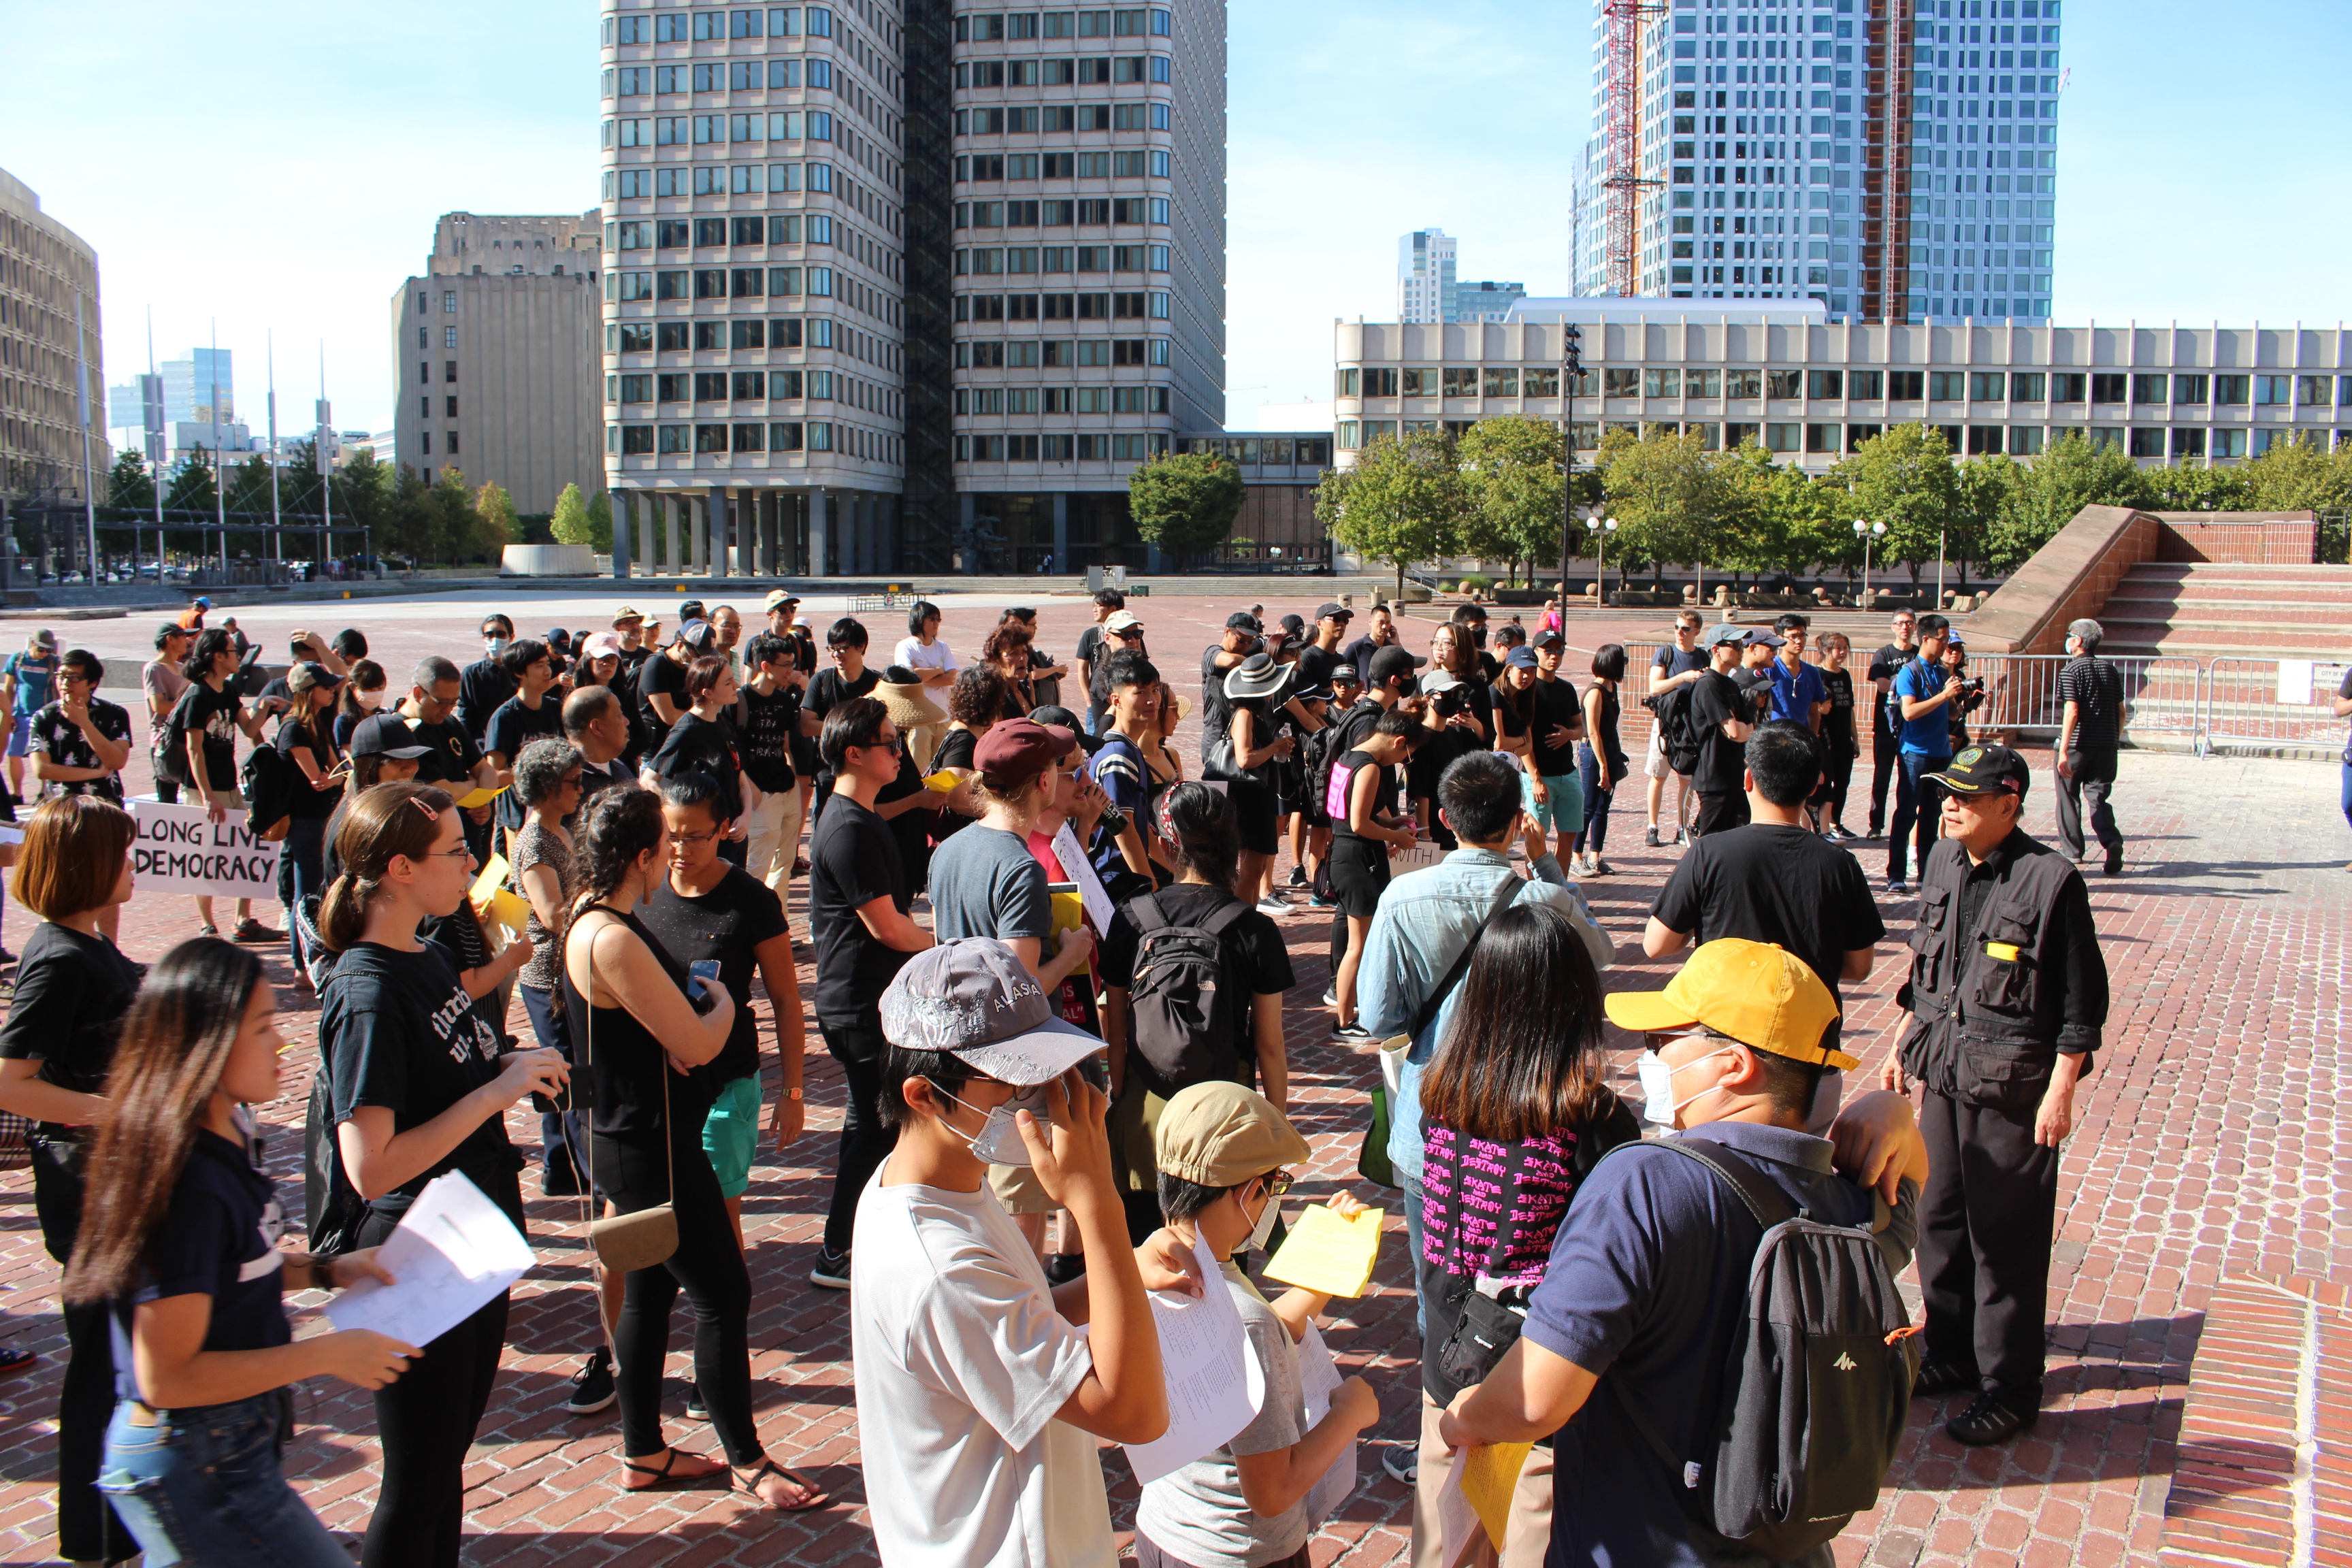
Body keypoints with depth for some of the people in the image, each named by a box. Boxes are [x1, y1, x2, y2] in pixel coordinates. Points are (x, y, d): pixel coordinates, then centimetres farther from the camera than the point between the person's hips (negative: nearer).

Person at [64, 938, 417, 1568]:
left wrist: (325, 1270, 6)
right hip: (196, 1466, -9)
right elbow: (166, 1377, -26)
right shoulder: (190, 1185, -27)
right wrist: (328, 1354, -21)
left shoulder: (225, 1137, 2)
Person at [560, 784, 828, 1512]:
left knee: (651, 1288, 19)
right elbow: (699, 1044, -23)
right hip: (650, 1149, -11)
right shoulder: (612, 940, -27)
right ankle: (745, 1459, 13)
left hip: (631, 1140, 11)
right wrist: (721, 1001, -1)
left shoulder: (593, 917, 6)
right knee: (723, 1293, 0)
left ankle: (643, 1452, 30)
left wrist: (695, 1007, -6)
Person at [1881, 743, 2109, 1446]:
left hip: (2014, 1085, -6)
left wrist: (2060, 1092, -14)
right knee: (1939, 1219, 15)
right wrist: (1904, 1044, 17)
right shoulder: (1942, 863, 5)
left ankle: (2009, 1390, 13)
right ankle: (1950, 1355, 32)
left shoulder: (2051, 881, -15)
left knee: (2007, 1238, 1)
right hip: (1943, 1072, 7)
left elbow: (2082, 1004, -11)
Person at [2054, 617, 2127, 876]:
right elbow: (2121, 712, 11)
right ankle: (2112, 841, -17)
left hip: (2077, 745, -5)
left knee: (2069, 798, 11)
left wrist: (2063, 750, -20)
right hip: (2106, 745, 5)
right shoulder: (2111, 670, 9)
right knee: (2099, 797, 6)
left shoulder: (2072, 670, -9)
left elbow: (2072, 712, -18)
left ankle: (2072, 850, 18)